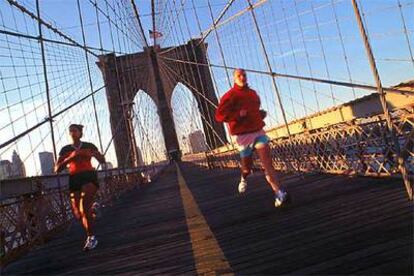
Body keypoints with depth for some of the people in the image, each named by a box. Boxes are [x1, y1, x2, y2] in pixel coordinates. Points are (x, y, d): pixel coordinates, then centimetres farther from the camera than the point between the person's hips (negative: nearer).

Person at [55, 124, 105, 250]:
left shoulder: (89, 146, 8)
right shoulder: (65, 150, 9)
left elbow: (102, 161, 9)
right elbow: (57, 169, 1)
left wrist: (93, 154, -11)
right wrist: (71, 157, -13)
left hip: (89, 176, -3)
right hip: (74, 179, 3)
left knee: (84, 207, -23)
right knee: (78, 214, 1)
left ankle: (91, 237, -12)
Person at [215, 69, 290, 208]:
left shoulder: (253, 93, 14)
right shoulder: (230, 95, -6)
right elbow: (219, 115, -14)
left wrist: (261, 113, 9)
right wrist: (238, 114, -24)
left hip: (258, 131, 4)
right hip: (243, 135, -4)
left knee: (267, 162, -11)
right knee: (247, 166, 10)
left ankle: (279, 194, -16)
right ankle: (244, 178, 47)